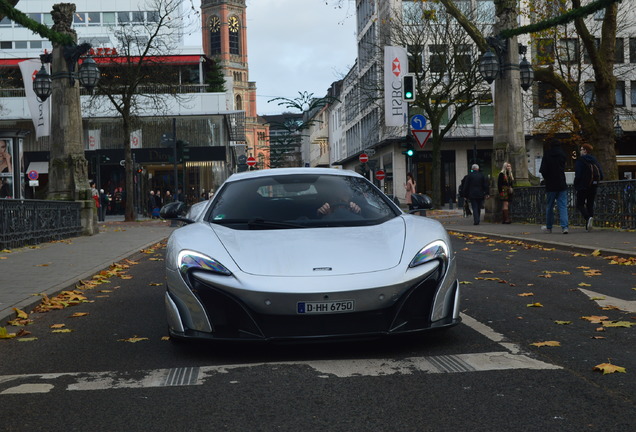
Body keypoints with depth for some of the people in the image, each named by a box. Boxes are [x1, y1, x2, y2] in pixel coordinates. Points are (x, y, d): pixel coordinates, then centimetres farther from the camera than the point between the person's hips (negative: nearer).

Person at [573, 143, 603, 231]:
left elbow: (578, 175, -15)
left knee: (580, 205, 1)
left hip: (583, 187, -6)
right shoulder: (595, 161, 9)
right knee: (590, 205, 11)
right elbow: (601, 176, 6)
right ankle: (588, 226, 9)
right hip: (593, 187, 6)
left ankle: (588, 218, -26)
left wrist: (576, 186, -3)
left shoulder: (580, 161, -8)